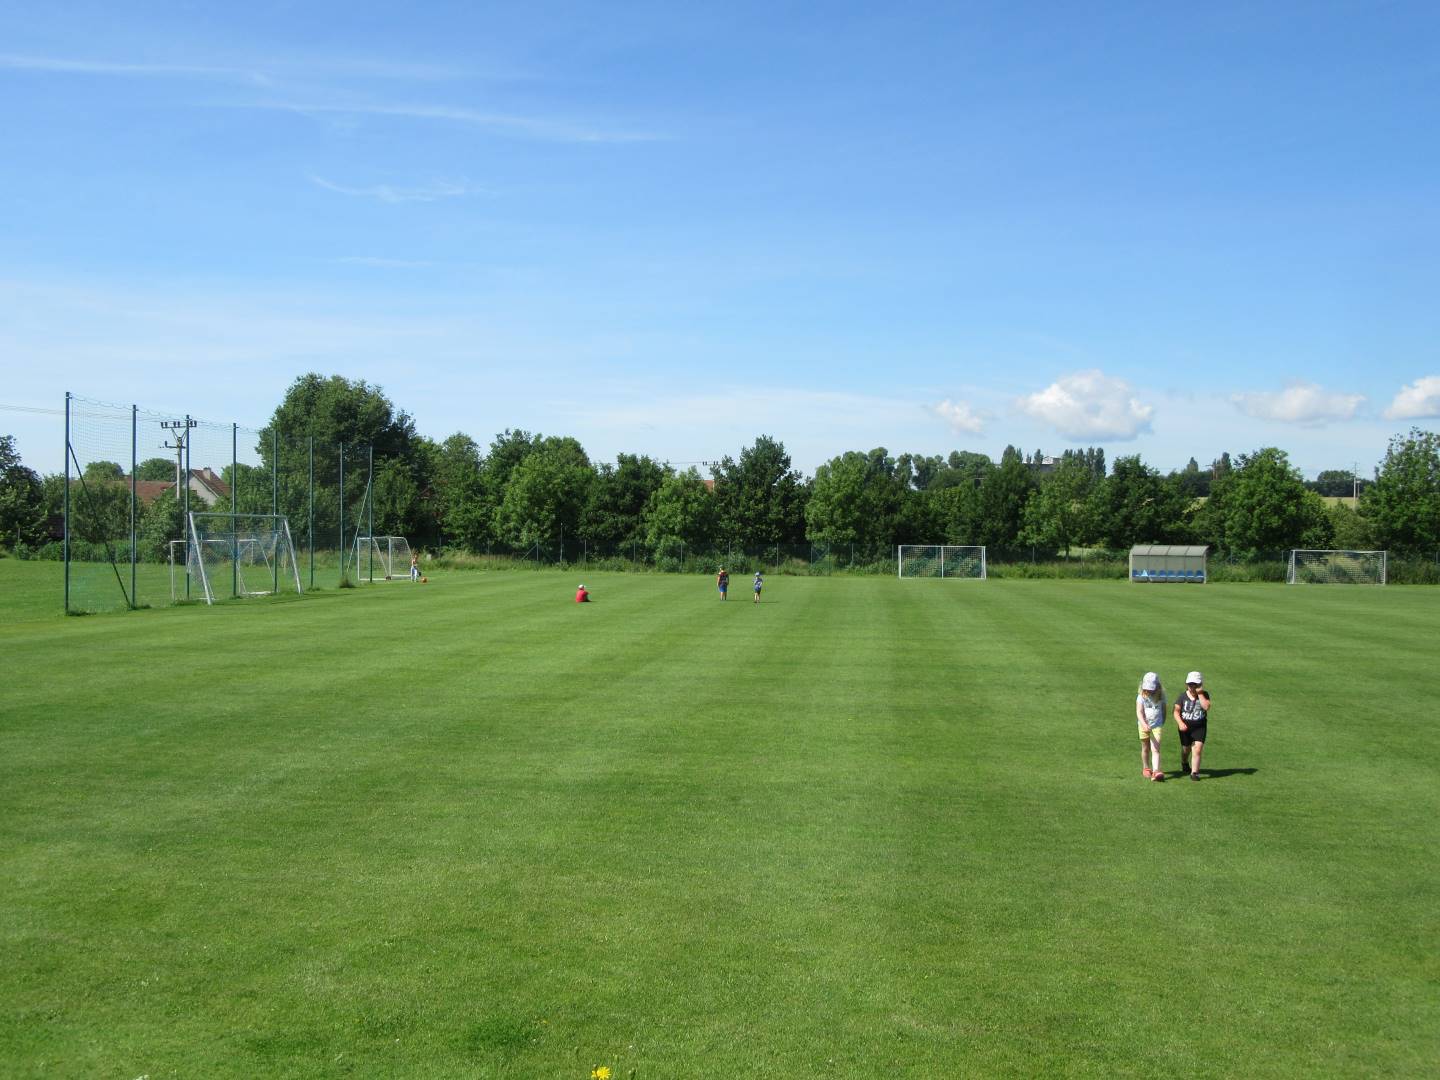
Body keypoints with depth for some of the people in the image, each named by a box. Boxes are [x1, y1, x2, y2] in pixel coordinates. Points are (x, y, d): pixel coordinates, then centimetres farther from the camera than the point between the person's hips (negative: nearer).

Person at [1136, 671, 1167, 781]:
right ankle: (1145, 769, 33)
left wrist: (1162, 724, 16)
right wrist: (1144, 724, -31)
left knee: (1155, 749, -12)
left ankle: (1156, 771, -22)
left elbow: (1163, 710, 11)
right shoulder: (1141, 697, -8)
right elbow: (1139, 712, -17)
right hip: (1144, 726, 1)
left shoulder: (1161, 697, -3)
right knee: (1145, 748, 15)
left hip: (1157, 725, 0)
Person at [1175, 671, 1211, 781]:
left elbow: (1206, 707, -22)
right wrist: (1180, 723, -22)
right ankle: (1184, 764, 49)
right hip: (1185, 726, 1)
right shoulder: (1183, 697, -5)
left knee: (1198, 749, -14)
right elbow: (1176, 711, -7)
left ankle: (1194, 772, -11)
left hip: (1199, 727, -1)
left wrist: (1200, 694, -21)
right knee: (1186, 748, 18)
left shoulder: (1204, 695, -5)